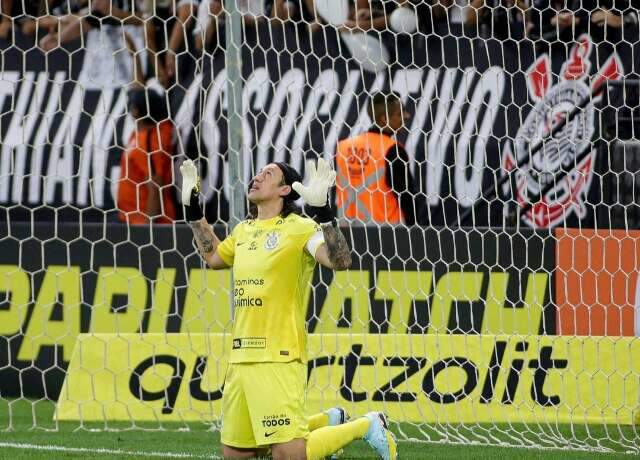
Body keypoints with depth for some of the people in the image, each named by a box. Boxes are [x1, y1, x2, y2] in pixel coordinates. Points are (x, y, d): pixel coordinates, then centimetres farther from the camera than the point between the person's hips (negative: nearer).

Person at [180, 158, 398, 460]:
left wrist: (322, 211, -28)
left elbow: (340, 260, -22)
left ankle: (366, 427, 10)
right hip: (240, 359, 8)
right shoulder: (244, 230, 16)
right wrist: (192, 209, 32)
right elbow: (213, 256, 36)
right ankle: (326, 423, 28)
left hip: (278, 358, -8)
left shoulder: (299, 228, -7)